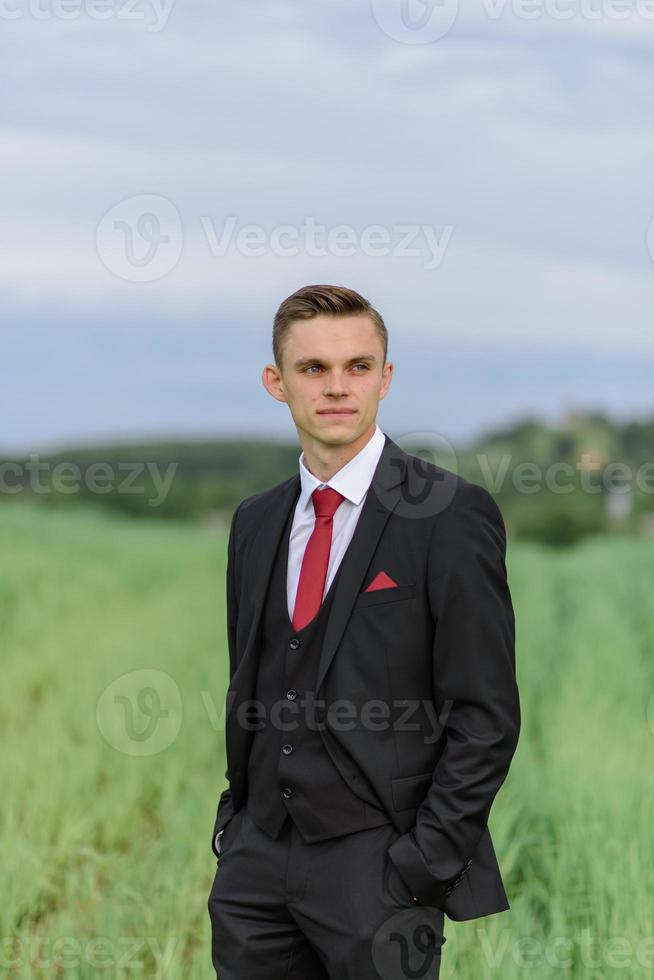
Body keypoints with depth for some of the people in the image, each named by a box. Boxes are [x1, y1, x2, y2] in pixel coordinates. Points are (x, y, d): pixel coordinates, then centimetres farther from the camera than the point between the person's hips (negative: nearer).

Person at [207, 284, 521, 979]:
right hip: (258, 863, 5)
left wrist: (424, 863, -14)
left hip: (376, 869, -5)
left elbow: (484, 712, -10)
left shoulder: (452, 515, -8)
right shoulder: (256, 522, 12)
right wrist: (236, 818, 9)